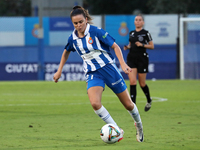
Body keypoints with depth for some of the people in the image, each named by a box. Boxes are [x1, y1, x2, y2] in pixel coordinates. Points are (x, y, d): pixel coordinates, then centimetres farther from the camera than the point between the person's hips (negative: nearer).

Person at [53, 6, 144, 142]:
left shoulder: (96, 31, -12)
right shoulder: (73, 38, 1)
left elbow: (115, 46, -9)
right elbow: (66, 52, 23)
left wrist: (123, 64, -20)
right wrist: (59, 71, 22)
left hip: (108, 68, -3)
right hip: (92, 74, 3)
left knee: (128, 104, 6)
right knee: (95, 103, -26)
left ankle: (139, 126, 37)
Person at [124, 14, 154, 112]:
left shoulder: (146, 33, -3)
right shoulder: (131, 33, 11)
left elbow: (152, 46, -1)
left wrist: (142, 45, -16)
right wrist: (127, 47, 1)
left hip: (142, 59, -4)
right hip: (131, 59, 4)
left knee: (142, 83, 4)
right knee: (132, 82, -10)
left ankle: (149, 100, 30)